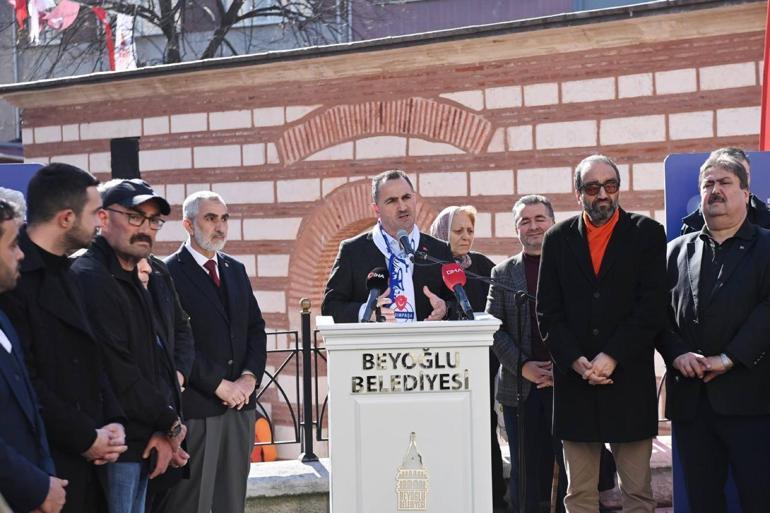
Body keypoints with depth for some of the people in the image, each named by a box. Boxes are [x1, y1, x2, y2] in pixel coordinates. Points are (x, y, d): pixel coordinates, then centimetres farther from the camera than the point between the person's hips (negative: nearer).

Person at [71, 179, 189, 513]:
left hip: (147, 446, 8)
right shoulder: (88, 278, -13)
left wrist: (165, 432, -1)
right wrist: (170, 423, -9)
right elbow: (117, 372, -18)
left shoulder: (157, 282, 15)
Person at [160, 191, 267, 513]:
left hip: (240, 403, 6)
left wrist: (250, 376, -2)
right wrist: (219, 385, -13)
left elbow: (256, 328, 14)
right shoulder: (170, 273, -7)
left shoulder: (236, 270, 15)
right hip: (195, 406, -6)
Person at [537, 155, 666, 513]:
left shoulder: (647, 234, 3)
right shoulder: (558, 239, 9)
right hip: (575, 379, 2)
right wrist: (576, 361, -8)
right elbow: (547, 312, 5)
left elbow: (652, 307, -5)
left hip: (630, 380, -2)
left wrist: (612, 357, -12)